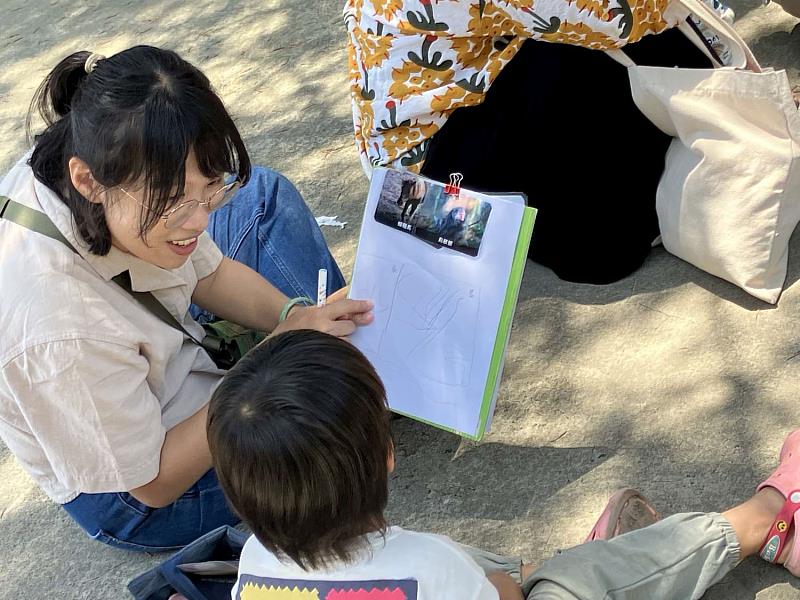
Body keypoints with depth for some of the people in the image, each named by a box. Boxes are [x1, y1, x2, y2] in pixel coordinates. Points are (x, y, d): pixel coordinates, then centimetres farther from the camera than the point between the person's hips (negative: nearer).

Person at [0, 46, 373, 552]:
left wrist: (294, 316, -24)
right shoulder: (57, 331, -43)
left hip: (159, 354, 7)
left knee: (265, 193, 7)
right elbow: (154, 484, -27)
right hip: (140, 502, -7)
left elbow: (210, 273, -4)